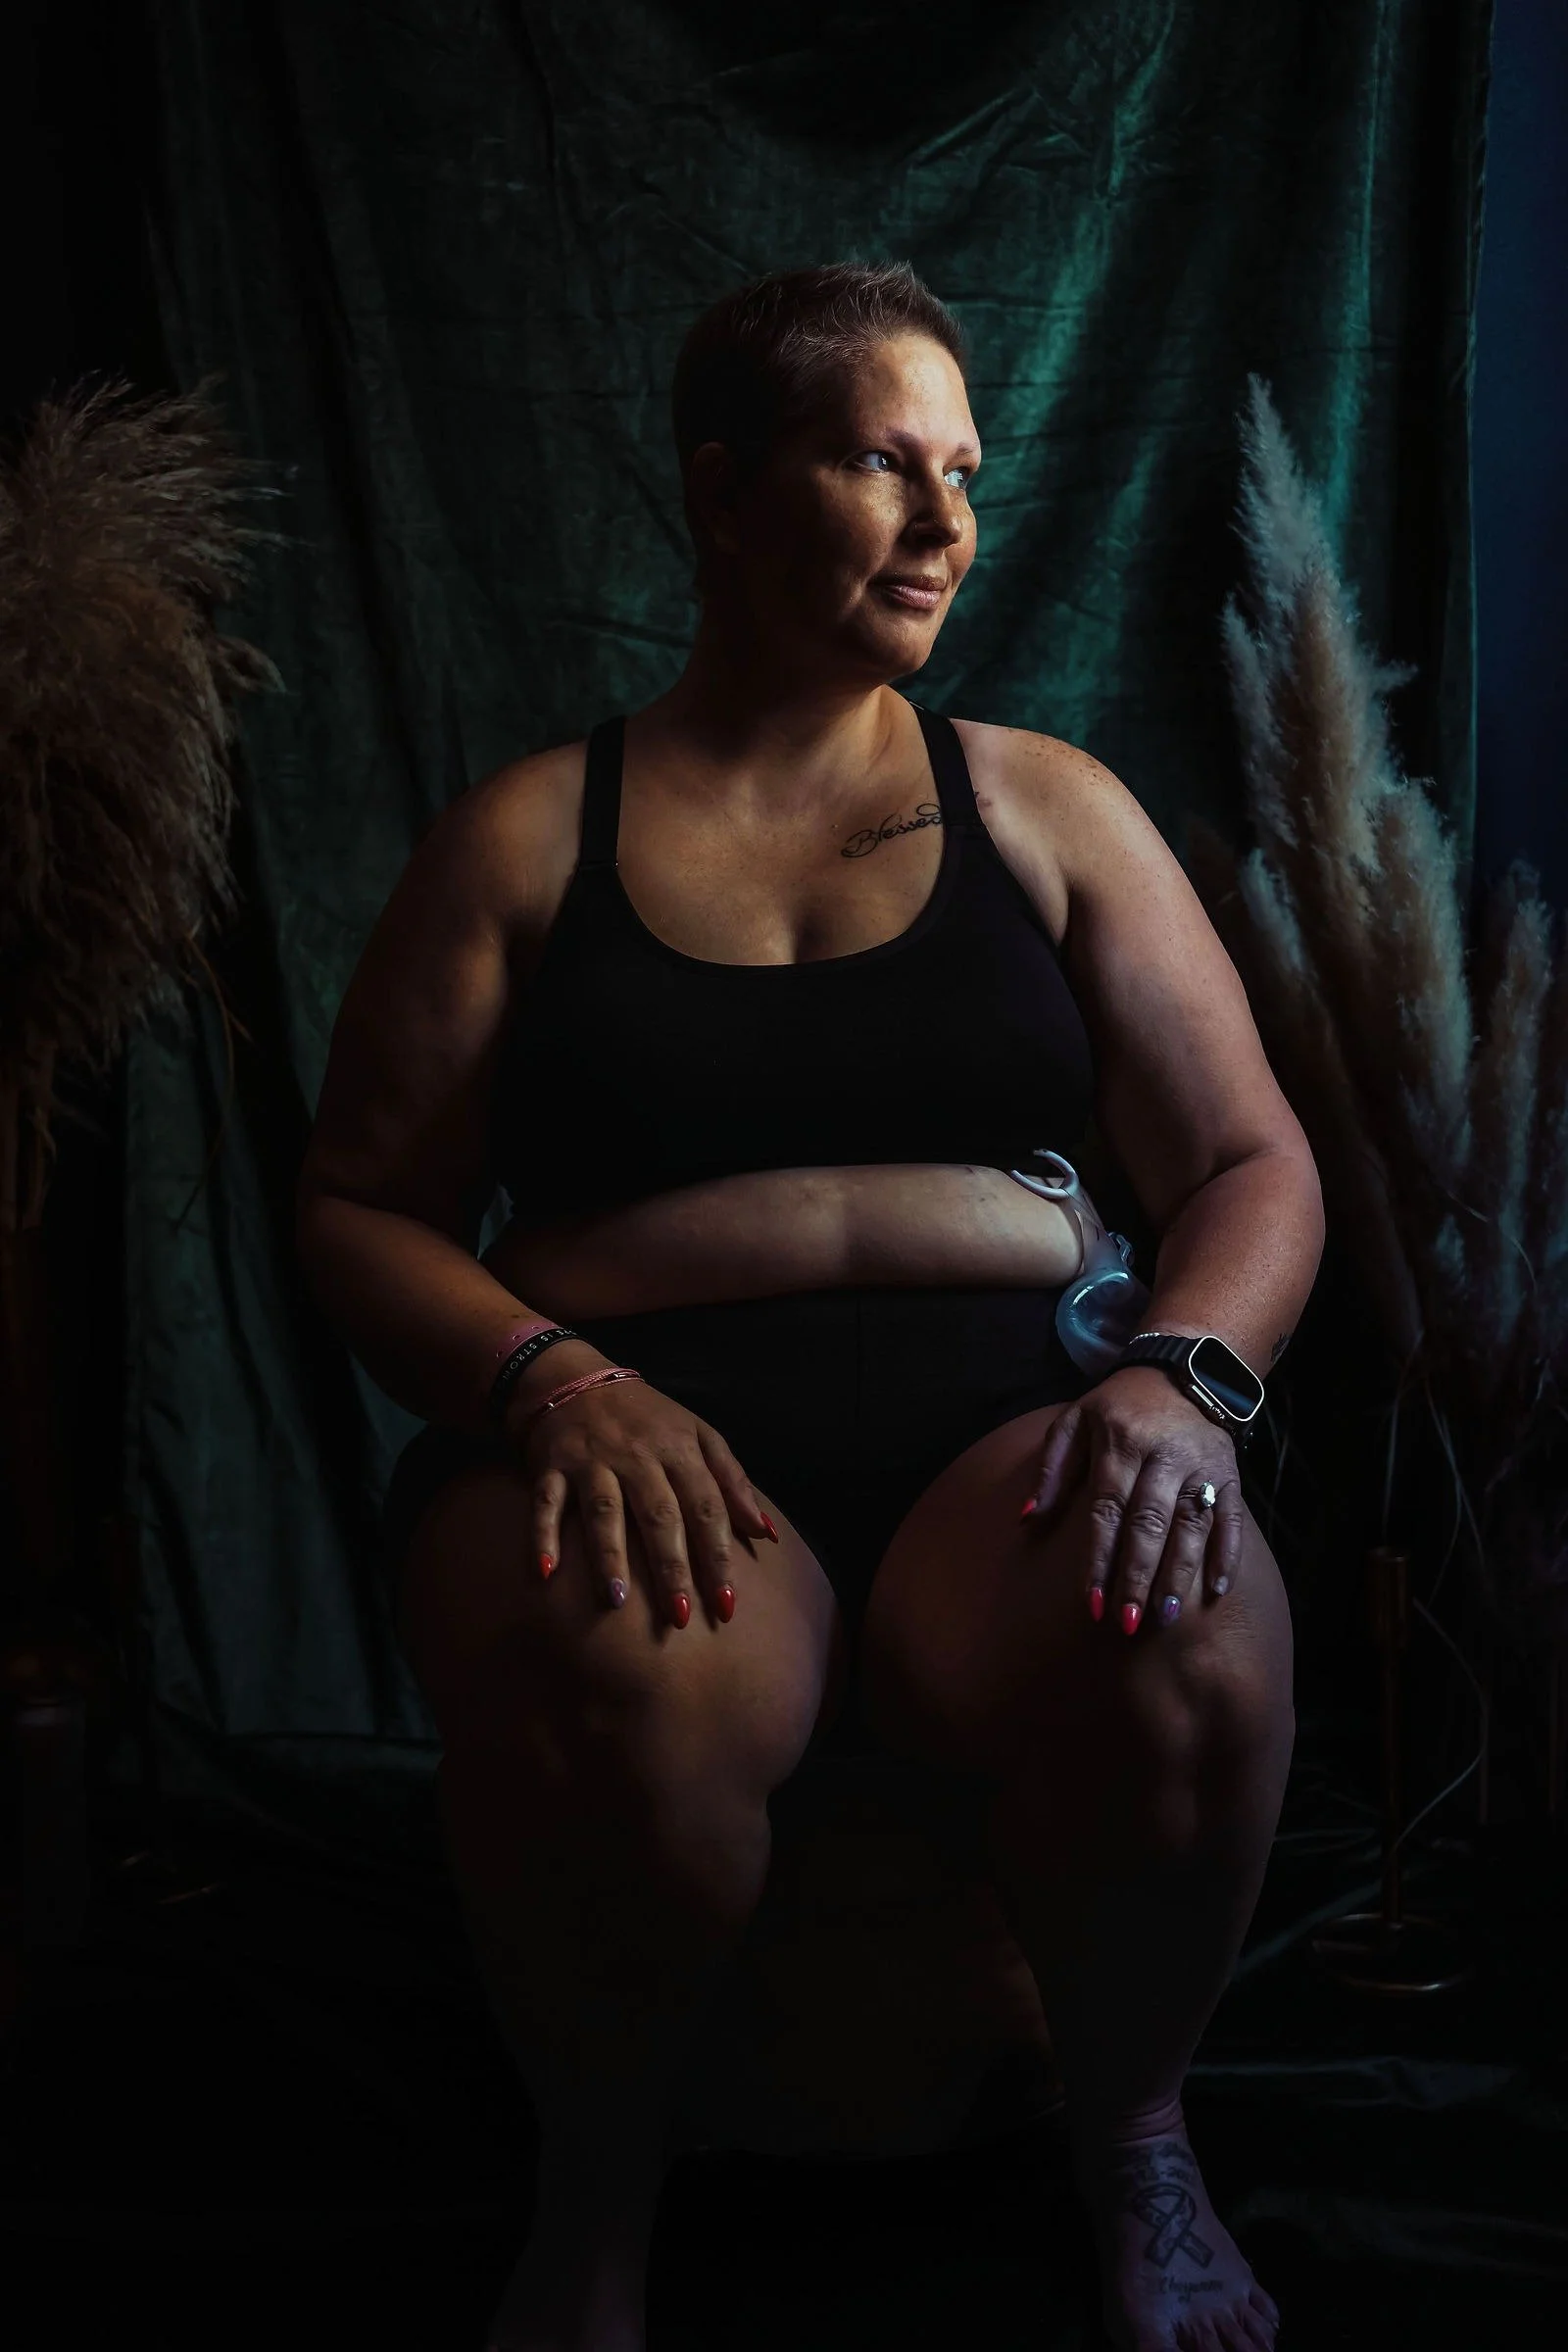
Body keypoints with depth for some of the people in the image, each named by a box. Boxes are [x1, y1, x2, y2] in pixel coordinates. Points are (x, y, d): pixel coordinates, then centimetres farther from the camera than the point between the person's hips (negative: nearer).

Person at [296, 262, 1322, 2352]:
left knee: (1187, 1670, -34)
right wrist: (551, 1382, -15)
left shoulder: (1046, 809, 17)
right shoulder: (527, 838, 12)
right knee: (610, 1698, -38)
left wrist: (1183, 1372, -11)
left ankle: (1133, 2136, 0)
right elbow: (356, 1209, 7)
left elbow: (1251, 1166, 12)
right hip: (645, 1420, -1)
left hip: (998, 1407, 2)